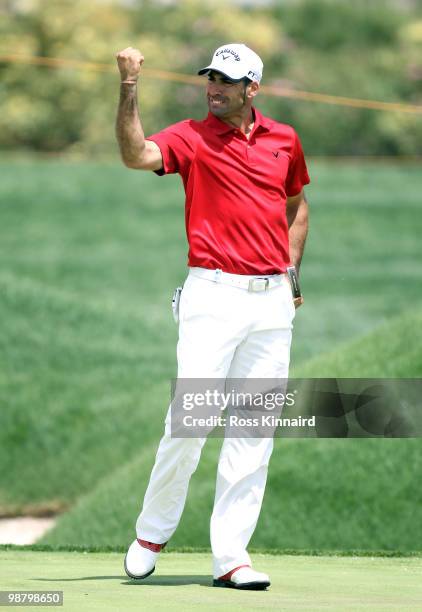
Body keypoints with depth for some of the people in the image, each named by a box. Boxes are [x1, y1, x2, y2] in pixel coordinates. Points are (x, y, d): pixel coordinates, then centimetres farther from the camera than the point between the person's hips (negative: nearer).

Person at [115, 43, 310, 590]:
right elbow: (137, 155, -20)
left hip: (272, 301, 4)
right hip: (213, 295, -4)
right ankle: (151, 534, 8)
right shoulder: (192, 138, -1)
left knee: (255, 432, 2)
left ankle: (230, 556, 6)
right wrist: (129, 89, -29)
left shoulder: (285, 140, 11)